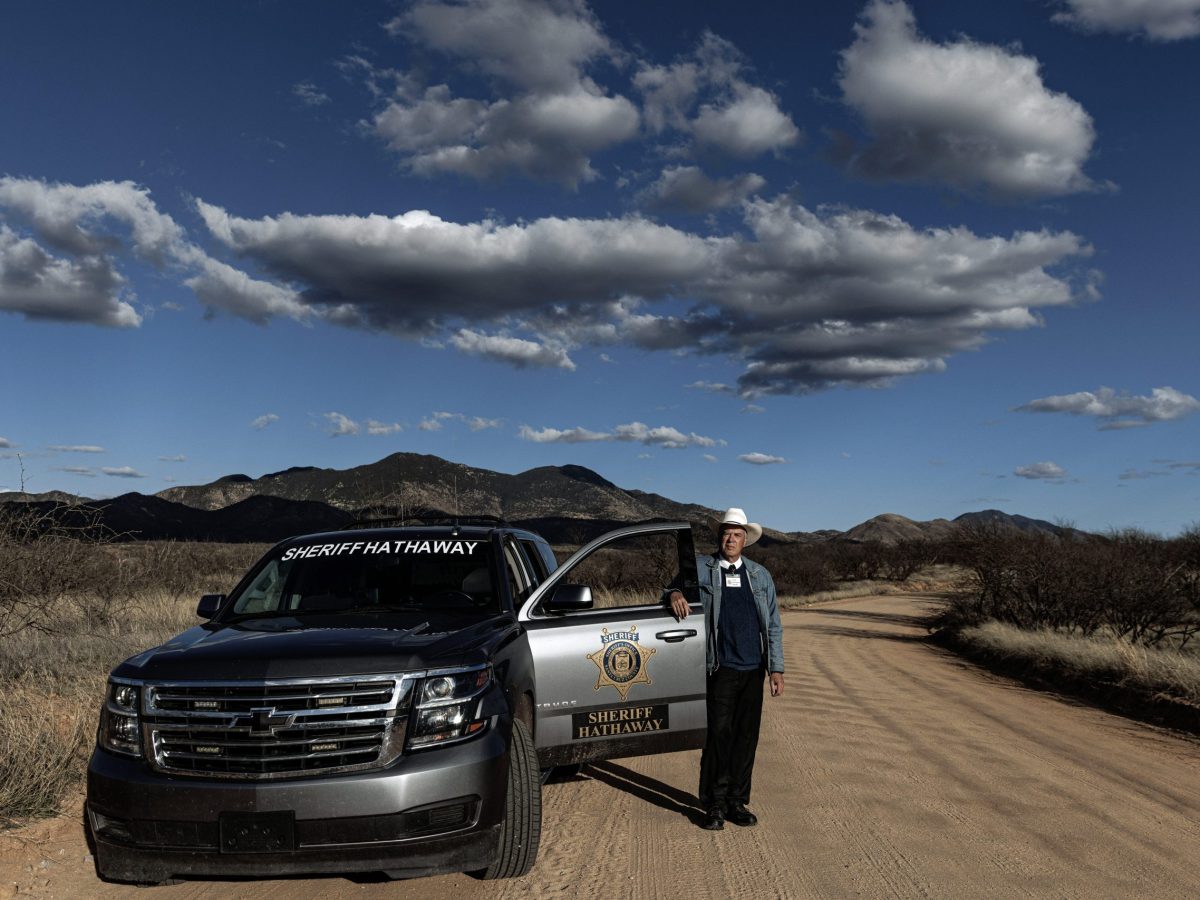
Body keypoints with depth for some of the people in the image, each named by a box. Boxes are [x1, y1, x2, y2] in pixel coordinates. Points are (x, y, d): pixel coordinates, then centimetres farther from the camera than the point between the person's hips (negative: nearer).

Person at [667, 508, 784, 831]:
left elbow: (773, 625, 12)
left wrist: (776, 668, 6)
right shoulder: (701, 568, 6)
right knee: (719, 734, -6)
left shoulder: (760, 575, 12)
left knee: (746, 736, 6)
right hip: (721, 668, -3)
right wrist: (675, 593, -31)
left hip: (753, 668, 3)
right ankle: (714, 805, 6)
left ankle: (737, 802, 17)